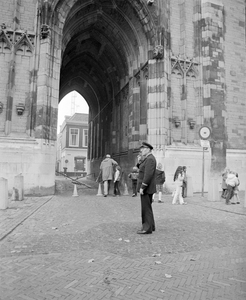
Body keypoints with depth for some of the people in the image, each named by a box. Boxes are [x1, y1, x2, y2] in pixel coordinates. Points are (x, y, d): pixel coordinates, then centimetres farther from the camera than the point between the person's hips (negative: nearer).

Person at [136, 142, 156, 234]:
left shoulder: (150, 159, -17)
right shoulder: (148, 158, 15)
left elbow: (148, 174, -24)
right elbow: (142, 169, 21)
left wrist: (142, 187, -24)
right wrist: (139, 162, 2)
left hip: (146, 188, -10)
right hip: (148, 188, 10)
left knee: (146, 208, -3)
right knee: (147, 207, 16)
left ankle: (147, 228, 4)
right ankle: (150, 226, 25)